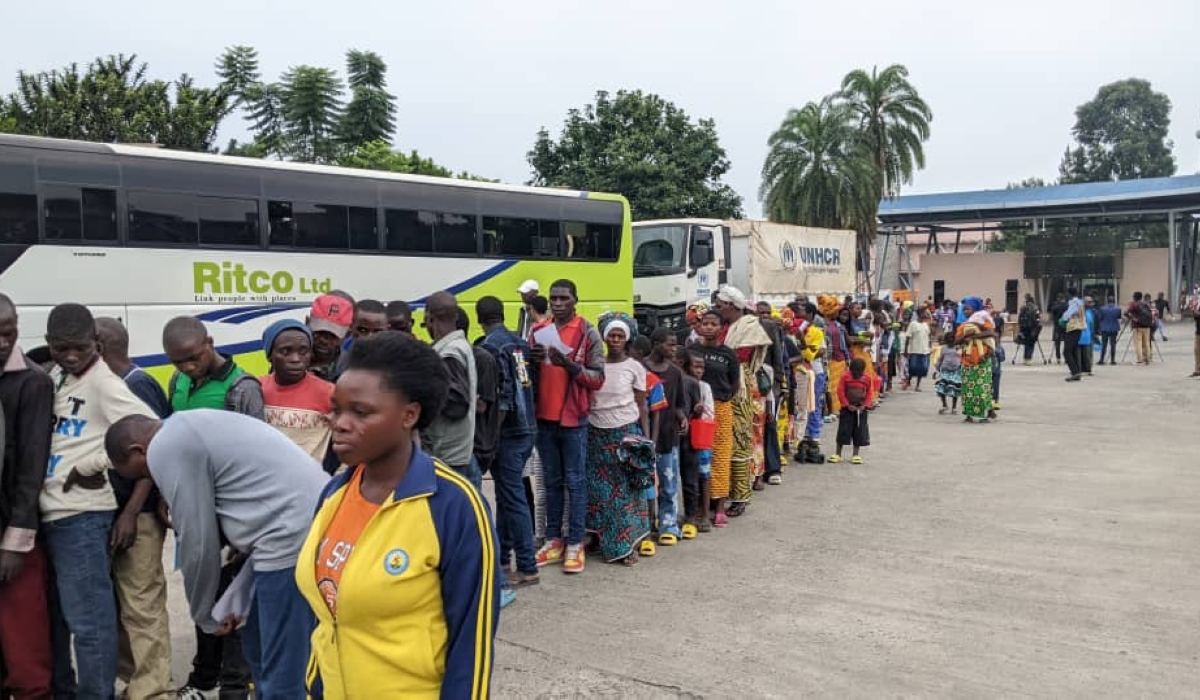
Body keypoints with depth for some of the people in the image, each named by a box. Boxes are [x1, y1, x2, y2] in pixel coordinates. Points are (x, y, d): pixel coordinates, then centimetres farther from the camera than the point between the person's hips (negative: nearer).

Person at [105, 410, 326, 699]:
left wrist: (204, 616, 11)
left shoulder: (165, 449, -5)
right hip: (313, 528, 10)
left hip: (294, 541, -10)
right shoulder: (189, 430, 25)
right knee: (260, 652, 23)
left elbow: (197, 544, -5)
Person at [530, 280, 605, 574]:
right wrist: (531, 361, -9)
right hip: (544, 418, 5)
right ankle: (554, 540, 22)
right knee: (551, 482, 13)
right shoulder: (538, 331, 9)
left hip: (574, 420, -4)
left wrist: (569, 365, -23)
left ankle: (575, 544, 7)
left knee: (575, 482, 1)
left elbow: (598, 379, -8)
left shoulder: (588, 334, -5)